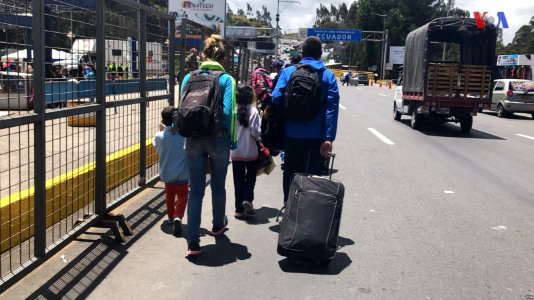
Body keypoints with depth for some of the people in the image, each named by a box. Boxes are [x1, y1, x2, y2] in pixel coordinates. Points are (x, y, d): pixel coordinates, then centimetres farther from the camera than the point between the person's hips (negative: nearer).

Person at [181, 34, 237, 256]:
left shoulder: (189, 77, 3)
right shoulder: (226, 80, -6)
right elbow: (228, 112, -12)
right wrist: (232, 140, -3)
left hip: (194, 140, 2)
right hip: (218, 140, -1)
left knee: (196, 190, 5)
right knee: (218, 186, 19)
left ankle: (193, 242, 0)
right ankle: (218, 225, 42)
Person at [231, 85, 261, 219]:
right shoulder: (253, 111, -11)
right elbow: (256, 132, -12)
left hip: (236, 152, 1)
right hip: (250, 151, -1)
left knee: (238, 180, 9)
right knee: (251, 175, 20)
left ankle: (239, 209, 12)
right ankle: (247, 199, 2)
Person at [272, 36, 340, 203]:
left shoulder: (288, 72, 0)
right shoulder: (328, 76, -1)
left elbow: (276, 98, -10)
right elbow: (332, 108, -10)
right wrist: (329, 138, -13)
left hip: (292, 135, 1)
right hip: (316, 138, -1)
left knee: (290, 175, 16)